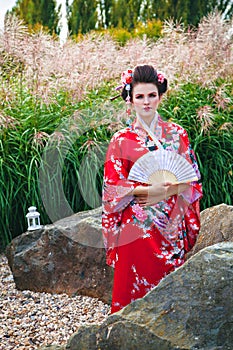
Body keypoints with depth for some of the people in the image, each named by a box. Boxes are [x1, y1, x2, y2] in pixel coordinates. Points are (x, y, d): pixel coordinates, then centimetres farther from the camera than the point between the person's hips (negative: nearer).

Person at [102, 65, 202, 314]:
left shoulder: (177, 134, 6)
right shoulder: (121, 140, 0)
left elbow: (191, 179, 5)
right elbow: (113, 187, -3)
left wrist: (168, 190, -13)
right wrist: (149, 189, -16)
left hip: (171, 225, 2)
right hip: (137, 227, -2)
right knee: (134, 287, 1)